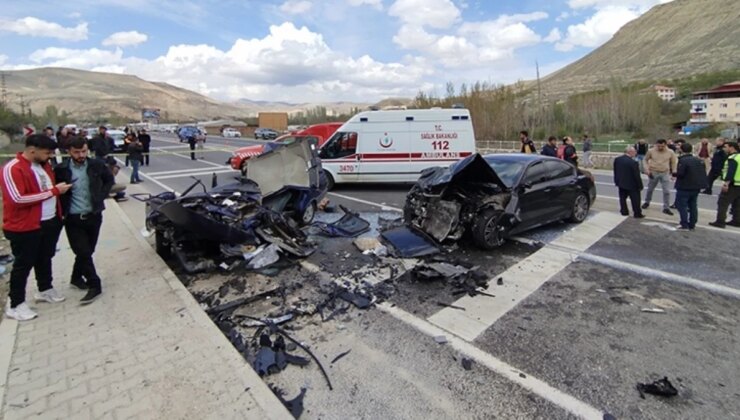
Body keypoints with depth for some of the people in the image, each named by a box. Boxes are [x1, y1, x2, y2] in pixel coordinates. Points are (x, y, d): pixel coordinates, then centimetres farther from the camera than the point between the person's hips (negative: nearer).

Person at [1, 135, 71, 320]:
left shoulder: (44, 164, 6)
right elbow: (18, 199, -26)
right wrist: (53, 191, -24)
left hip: (50, 222, 7)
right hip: (25, 227, -7)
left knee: (45, 258, 21)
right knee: (23, 264, 5)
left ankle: (45, 289, 39)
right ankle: (15, 304, 20)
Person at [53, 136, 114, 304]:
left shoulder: (97, 165, -3)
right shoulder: (61, 170, -9)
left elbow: (109, 179, 13)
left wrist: (101, 196, 4)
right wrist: (62, 210, -3)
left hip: (94, 215, 3)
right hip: (73, 218, -2)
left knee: (87, 251, 14)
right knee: (83, 252, -4)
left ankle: (77, 277, 37)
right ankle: (94, 285, 7)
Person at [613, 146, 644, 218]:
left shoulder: (617, 160, -4)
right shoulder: (633, 162, -23)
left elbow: (615, 172, 6)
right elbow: (637, 175, -18)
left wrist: (616, 182, 17)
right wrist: (640, 186, -6)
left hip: (621, 183, 5)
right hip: (632, 185, -5)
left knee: (622, 198, 16)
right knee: (635, 200, 7)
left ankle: (624, 211, 22)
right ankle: (637, 214, 13)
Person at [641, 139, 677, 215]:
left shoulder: (670, 152, -6)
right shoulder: (651, 151, -10)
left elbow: (673, 162, 5)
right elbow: (646, 160, 2)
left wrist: (674, 172, 2)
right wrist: (647, 170, -8)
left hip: (665, 173, 1)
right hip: (653, 173, 0)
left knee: (667, 191, -2)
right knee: (650, 189, 15)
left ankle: (666, 208, 7)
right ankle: (647, 202, 37)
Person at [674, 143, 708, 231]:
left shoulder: (683, 160, -18)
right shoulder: (699, 160, 9)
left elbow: (680, 174, -23)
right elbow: (703, 174, 11)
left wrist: (674, 174, -4)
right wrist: (701, 184, 18)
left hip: (684, 187, -8)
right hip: (696, 187, 8)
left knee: (682, 206, 0)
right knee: (693, 206, 14)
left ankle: (684, 225, -3)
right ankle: (692, 225, 19)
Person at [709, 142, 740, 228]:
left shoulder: (733, 158, -14)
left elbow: (731, 172, -25)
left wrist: (726, 182, -29)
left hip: (732, 185, -10)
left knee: (722, 203, -7)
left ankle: (720, 222, -9)